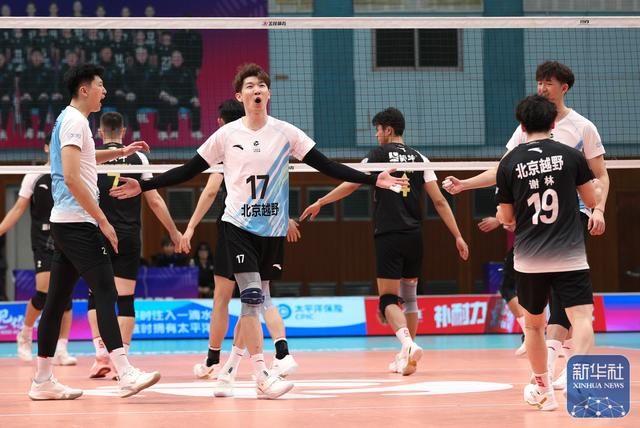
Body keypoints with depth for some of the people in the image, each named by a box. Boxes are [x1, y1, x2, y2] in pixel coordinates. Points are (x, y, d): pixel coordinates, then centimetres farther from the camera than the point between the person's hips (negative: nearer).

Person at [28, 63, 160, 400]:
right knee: (105, 291, -15)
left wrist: (121, 152, 36)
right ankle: (125, 375, -23)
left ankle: (43, 380, 10)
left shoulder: (70, 120, 19)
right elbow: (72, 178, -21)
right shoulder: (75, 121, -11)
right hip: (77, 222, -10)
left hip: (64, 223, 10)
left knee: (57, 299, 8)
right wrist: (102, 220, -20)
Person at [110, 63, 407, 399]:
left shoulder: (285, 132, 2)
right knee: (252, 297, -15)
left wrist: (373, 179, -9)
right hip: (238, 226, -2)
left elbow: (327, 166, 0)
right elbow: (187, 171, 6)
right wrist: (144, 186, -1)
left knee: (254, 301, 5)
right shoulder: (226, 135, 0)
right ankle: (262, 377, -18)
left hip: (273, 229, 2)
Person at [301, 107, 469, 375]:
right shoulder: (419, 158, 11)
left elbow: (350, 185, 0)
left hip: (388, 236, -4)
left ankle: (408, 342, -31)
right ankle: (406, 358, 19)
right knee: (409, 297, 16)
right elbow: (439, 200, 6)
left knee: (388, 300, -5)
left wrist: (320, 202, 12)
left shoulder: (379, 155, 1)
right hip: (414, 237, 4)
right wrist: (457, 236, 8)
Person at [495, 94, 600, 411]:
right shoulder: (570, 156, -1)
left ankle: (543, 390, 30)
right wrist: (595, 187, 30)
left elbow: (507, 217, 9)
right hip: (570, 257, -2)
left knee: (533, 325, 20)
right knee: (582, 319, -9)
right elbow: (592, 200, 9)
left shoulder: (508, 163, 2)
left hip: (529, 260, 2)